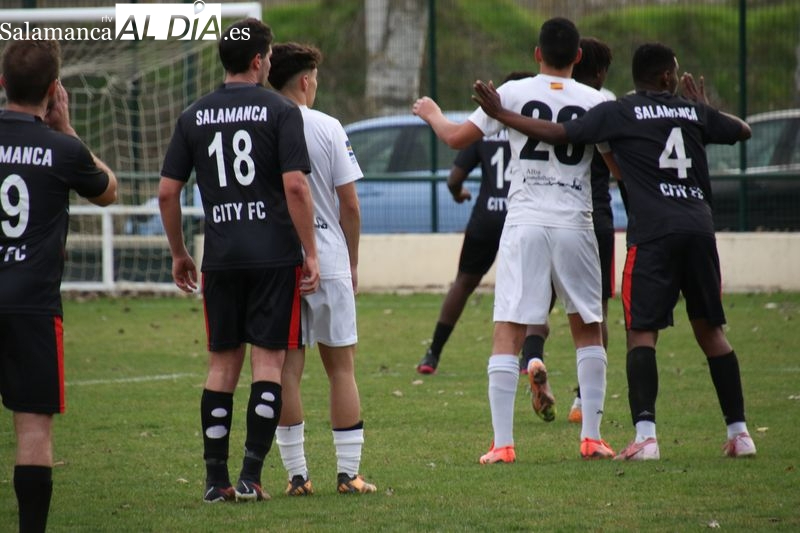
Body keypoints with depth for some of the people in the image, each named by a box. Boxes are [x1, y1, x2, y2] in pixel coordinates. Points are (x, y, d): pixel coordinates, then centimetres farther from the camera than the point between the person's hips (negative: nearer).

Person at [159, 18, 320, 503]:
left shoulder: (194, 117, 7)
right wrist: (311, 253, -7)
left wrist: (179, 254, 18)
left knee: (222, 364, 9)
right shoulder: (280, 111, -4)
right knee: (269, 361, 1)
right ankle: (251, 475, -5)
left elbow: (167, 191, 6)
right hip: (275, 254, -3)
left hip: (221, 258, 3)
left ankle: (216, 479, 7)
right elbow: (295, 186, -13)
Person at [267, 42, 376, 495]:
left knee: (288, 368, 4)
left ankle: (297, 474, 4)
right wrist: (353, 263, 8)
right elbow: (350, 205, -4)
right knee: (341, 368, 5)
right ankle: (349, 472, 3)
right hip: (329, 262, -1)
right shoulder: (328, 128, -5)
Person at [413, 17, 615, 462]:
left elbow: (457, 138, 7)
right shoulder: (595, 102, 2)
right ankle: (592, 438, 12)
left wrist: (432, 114, 27)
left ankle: (503, 444, -8)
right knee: (588, 329, 16)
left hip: (525, 224, -1)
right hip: (575, 225, 1)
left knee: (508, 333, -1)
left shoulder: (513, 92, 1)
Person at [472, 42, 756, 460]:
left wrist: (500, 114, 5)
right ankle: (738, 432, 13)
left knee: (641, 331, -4)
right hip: (699, 229, 4)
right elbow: (743, 130, 32)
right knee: (710, 328, 13)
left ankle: (645, 436, -18)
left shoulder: (619, 113, 2)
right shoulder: (693, 112, 15)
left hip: (653, 233, -4)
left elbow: (557, 134, -4)